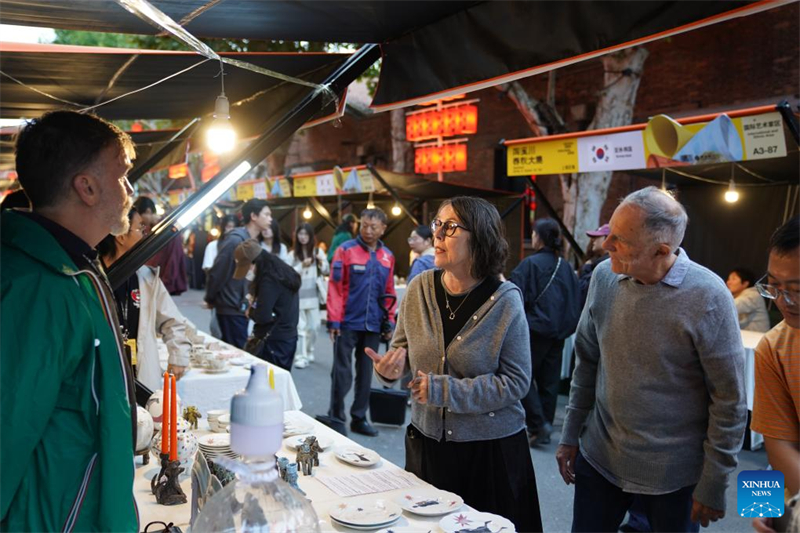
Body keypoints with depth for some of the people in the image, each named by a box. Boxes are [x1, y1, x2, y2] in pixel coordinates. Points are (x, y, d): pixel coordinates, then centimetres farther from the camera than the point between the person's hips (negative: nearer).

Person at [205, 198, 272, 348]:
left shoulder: (253, 241, 10)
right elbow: (216, 272, -15)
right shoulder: (235, 240, -18)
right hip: (231, 309, -8)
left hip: (241, 308, 8)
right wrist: (210, 300, -4)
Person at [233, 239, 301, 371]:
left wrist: (250, 311, -1)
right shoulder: (282, 272, 9)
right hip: (287, 337, 9)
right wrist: (255, 304, 2)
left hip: (274, 341, -9)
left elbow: (262, 316, -21)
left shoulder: (269, 280, -19)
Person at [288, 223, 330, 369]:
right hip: (298, 295, -2)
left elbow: (327, 271, 9)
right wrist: (302, 266, -16)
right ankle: (300, 357, -5)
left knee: (313, 326, 8)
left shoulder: (318, 251, 6)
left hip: (313, 295, 2)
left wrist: (321, 263, -12)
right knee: (300, 327, -6)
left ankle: (309, 353, 26)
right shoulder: (292, 254, 2)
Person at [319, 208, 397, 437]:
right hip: (348, 323, -4)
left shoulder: (387, 256, 8)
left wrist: (390, 321, 9)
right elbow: (335, 287, -8)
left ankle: (359, 418, 22)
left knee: (366, 373, 11)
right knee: (342, 372, 1)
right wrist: (334, 320, -11)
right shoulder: (346, 250, -5)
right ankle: (336, 418, 11)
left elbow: (389, 292, 14)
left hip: (373, 325, 4)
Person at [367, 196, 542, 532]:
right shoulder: (419, 289, -5)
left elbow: (516, 381, -16)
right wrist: (387, 369, -16)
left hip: (491, 446, -3)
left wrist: (444, 391, -22)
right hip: (426, 440, 4)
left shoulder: (505, 301, -15)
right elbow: (401, 351, 7)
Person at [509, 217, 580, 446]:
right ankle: (545, 430, 18)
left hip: (535, 330, -6)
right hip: (559, 331, 6)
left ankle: (538, 424, -7)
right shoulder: (566, 267, 6)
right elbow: (575, 300, 10)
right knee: (549, 381, 11)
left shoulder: (531, 263, -12)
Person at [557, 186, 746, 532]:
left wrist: (714, 486, -10)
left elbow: (729, 401, -13)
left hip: (673, 473, -4)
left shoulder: (708, 297, -19)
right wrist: (570, 435, 8)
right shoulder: (604, 276, -5)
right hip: (598, 458, 4)